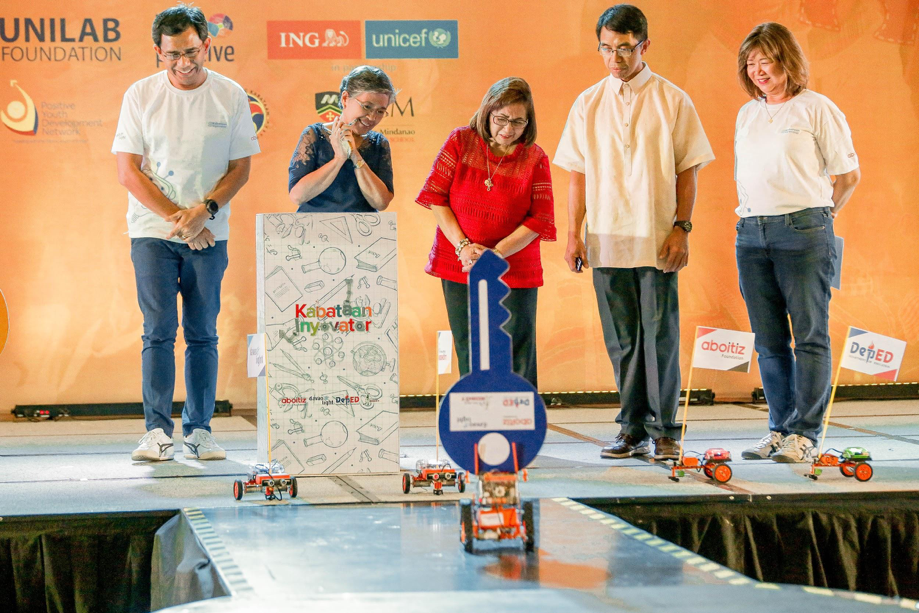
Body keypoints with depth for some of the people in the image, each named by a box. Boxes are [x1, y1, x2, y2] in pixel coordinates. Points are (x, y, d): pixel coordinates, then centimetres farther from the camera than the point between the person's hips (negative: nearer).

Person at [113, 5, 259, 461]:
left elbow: (240, 168, 4)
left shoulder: (230, 96, 3)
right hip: (153, 230, -1)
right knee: (158, 330, -6)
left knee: (203, 334, 3)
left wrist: (204, 210, -12)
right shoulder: (141, 95, 1)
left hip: (209, 234, 1)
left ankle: (199, 431, 8)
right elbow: (128, 171, -2)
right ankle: (158, 432, -5)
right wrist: (177, 218, -10)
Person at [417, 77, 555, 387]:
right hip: (459, 269, 1)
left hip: (514, 271, -1)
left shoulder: (535, 158, -1)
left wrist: (497, 253, -16)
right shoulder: (461, 142, 0)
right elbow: (436, 197, -1)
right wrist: (463, 246, -11)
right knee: (470, 359, 6)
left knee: (517, 361, -3)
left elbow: (539, 219, -5)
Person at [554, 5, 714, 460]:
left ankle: (663, 431, 6)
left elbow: (687, 171, 3)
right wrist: (573, 234, 4)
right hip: (606, 240, 3)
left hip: (657, 240, -2)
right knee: (621, 340, 6)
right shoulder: (588, 104, 9)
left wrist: (681, 227, -6)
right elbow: (577, 174, 11)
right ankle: (632, 429, 14)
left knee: (660, 335, -3)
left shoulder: (672, 101, 2)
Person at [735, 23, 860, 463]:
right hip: (751, 232, 6)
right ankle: (780, 429, 14)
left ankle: (804, 433, -2)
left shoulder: (816, 109, -1)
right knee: (768, 340, 6)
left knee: (810, 334, -4)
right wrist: (754, 216, 15)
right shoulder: (746, 115, 16)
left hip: (803, 231, -6)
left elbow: (848, 174, 3)